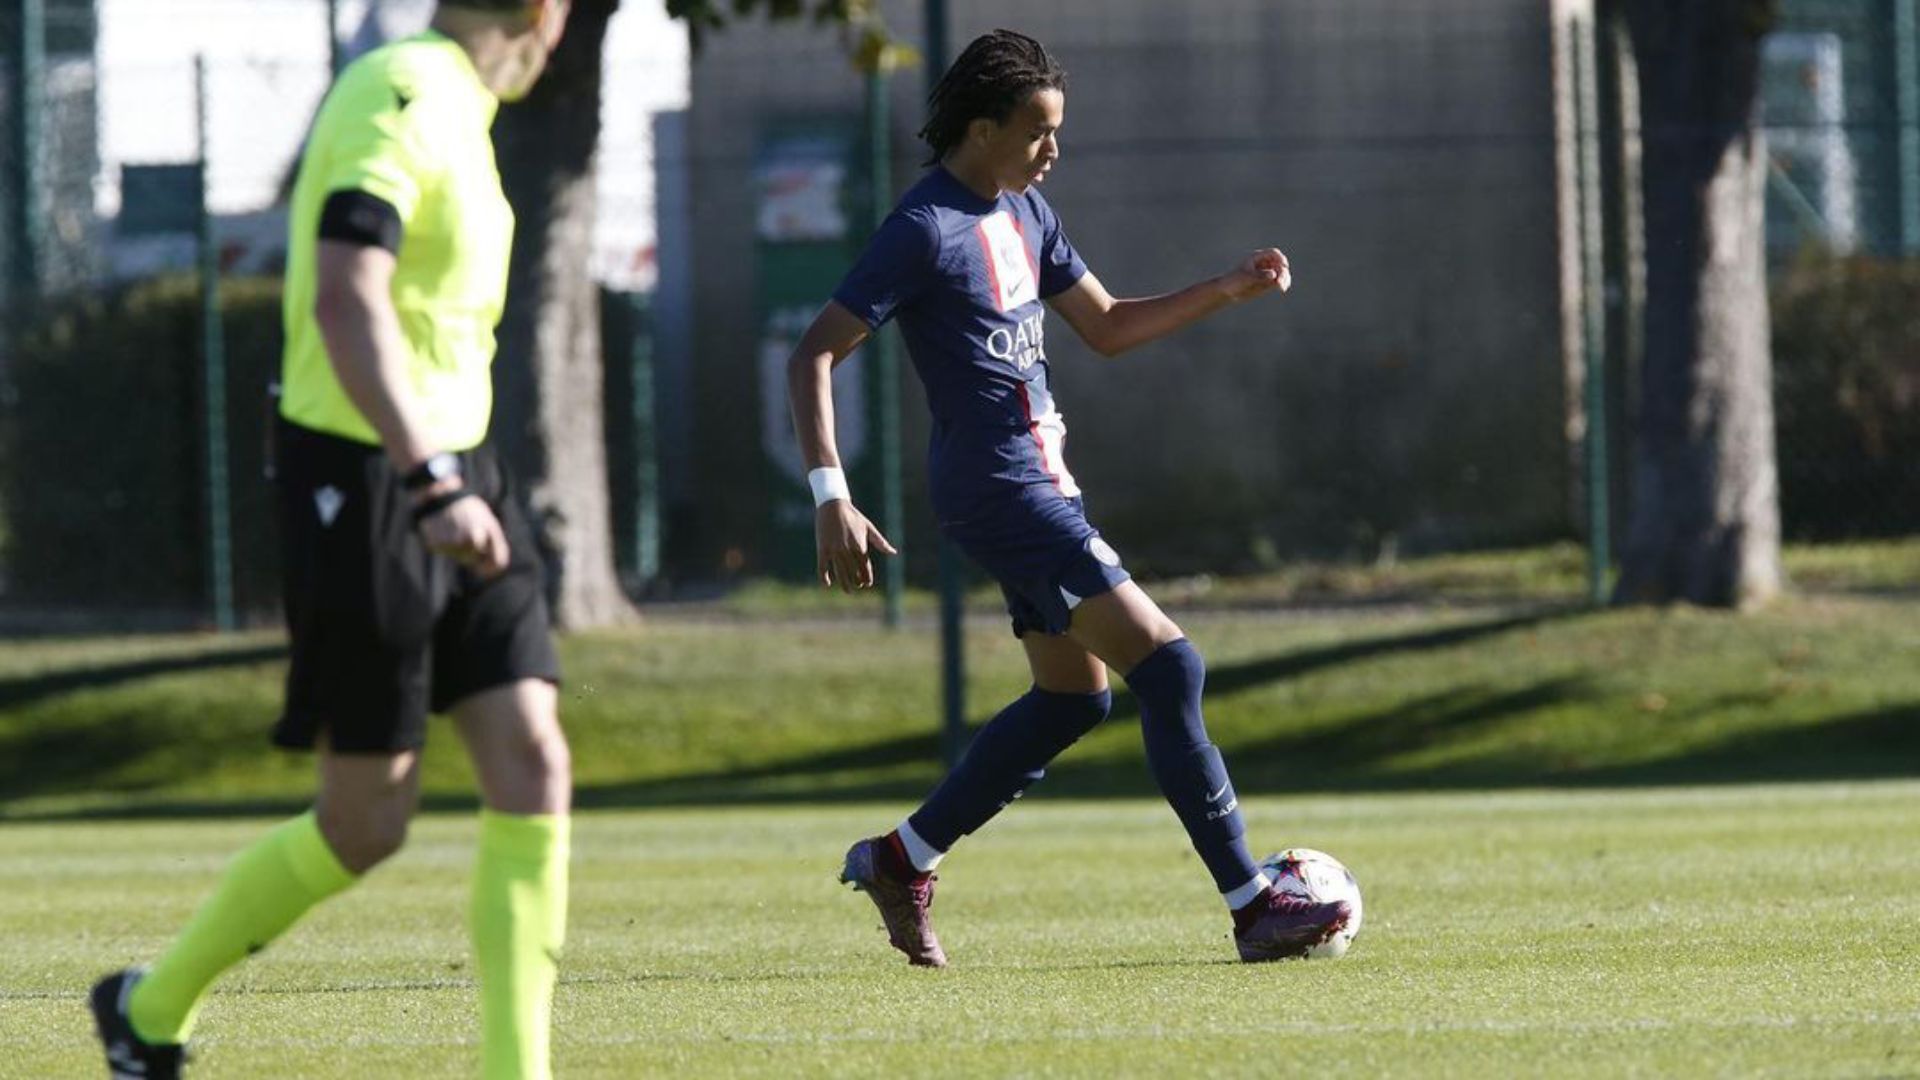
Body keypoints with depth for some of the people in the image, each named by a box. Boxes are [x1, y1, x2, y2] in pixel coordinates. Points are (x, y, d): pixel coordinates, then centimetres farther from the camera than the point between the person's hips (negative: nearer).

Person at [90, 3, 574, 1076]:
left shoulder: (452, 104, 13)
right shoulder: (400, 99, -17)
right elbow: (347, 301, -30)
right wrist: (428, 482, -37)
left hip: (450, 470, 9)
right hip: (363, 481, -9)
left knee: (534, 772, -4)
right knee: (368, 821, 0)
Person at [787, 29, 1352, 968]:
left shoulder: (1025, 212, 12)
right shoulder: (925, 230, -15)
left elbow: (1107, 327, 21)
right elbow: (815, 353, -17)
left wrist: (1225, 291, 9)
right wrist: (830, 496, -25)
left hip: (1039, 483, 10)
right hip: (995, 490, -10)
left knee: (1072, 695, 16)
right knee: (1167, 664, -14)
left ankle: (900, 860, 23)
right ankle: (1252, 907, -12)